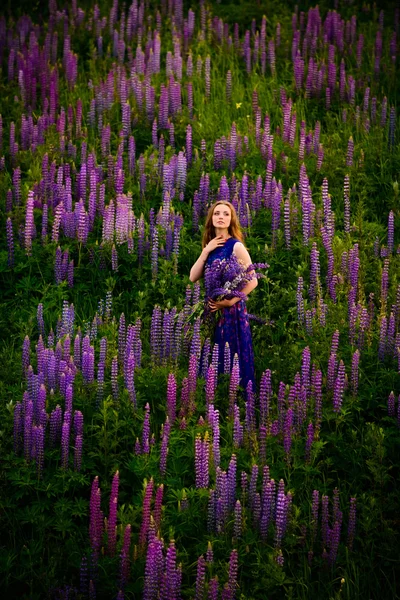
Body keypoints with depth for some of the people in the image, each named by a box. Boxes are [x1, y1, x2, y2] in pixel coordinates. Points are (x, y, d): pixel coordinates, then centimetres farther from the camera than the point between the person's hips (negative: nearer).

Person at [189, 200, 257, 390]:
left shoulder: (235, 246, -10)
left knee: (231, 359, -2)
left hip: (230, 310, -6)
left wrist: (230, 301, -19)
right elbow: (193, 277, 1)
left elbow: (253, 280, -15)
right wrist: (206, 251, -8)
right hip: (211, 309, 6)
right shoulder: (210, 245, 10)